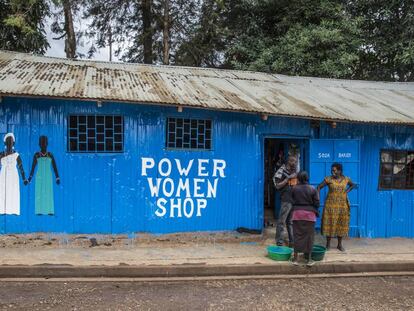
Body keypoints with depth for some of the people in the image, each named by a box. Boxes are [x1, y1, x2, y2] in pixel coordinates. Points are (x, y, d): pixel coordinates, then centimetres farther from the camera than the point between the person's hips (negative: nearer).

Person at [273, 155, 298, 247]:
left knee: (291, 222, 13)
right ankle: (279, 243, 2)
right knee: (281, 222, -3)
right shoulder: (282, 171, -6)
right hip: (286, 200, -7)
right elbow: (277, 186, -12)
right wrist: (288, 178, -16)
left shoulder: (295, 172, 15)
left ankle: (292, 242, 19)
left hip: (295, 200, 7)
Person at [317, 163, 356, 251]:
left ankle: (339, 244, 21)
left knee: (341, 224, 8)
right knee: (329, 223, 0)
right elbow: (319, 187, -2)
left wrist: (347, 191, 6)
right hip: (331, 204, -2)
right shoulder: (328, 179, -7)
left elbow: (353, 185, 20)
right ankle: (328, 244, 12)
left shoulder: (346, 179, 1)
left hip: (343, 205, 3)